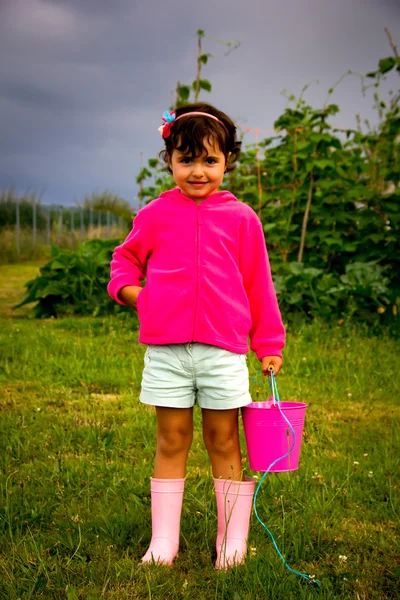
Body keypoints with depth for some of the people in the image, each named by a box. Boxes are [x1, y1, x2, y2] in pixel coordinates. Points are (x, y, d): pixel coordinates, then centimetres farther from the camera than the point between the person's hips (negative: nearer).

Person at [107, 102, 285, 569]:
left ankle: (233, 542, 17)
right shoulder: (155, 215, 5)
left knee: (224, 443, 7)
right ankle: (163, 540, 17)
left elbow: (258, 285, 9)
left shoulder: (241, 219, 4)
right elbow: (126, 257, 22)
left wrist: (268, 344, 10)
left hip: (224, 350, -1)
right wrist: (126, 288, 1)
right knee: (171, 442, 8)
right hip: (165, 349, 1)